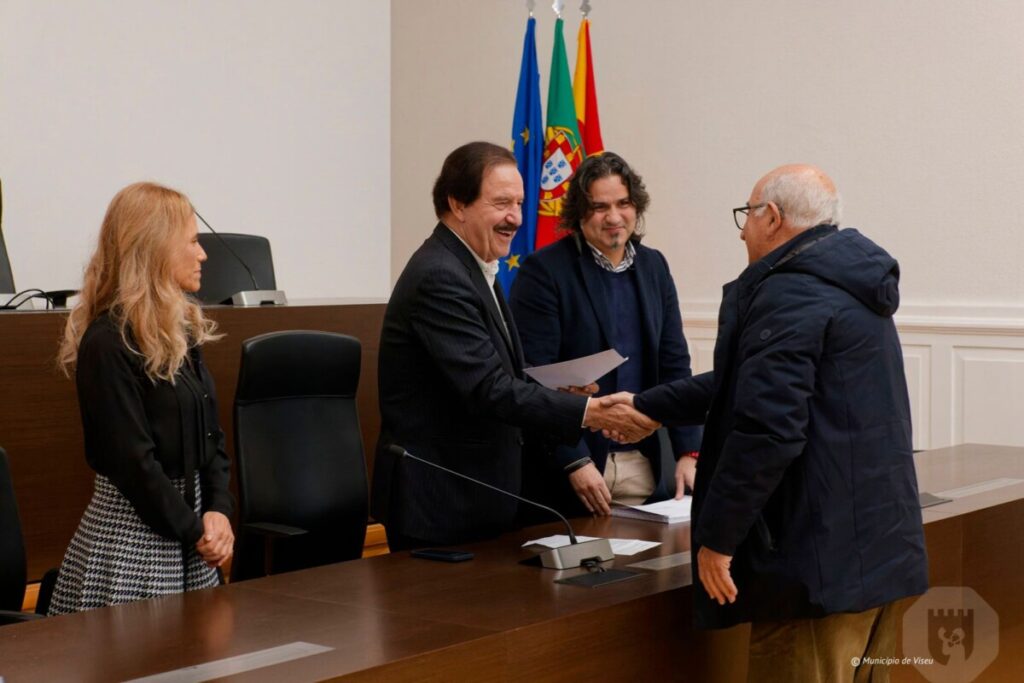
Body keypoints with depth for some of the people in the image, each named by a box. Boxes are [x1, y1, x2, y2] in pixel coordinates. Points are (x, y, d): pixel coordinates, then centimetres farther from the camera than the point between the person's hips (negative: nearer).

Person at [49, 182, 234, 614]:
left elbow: (212, 436, 11)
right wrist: (193, 532, -13)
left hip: (191, 517, 8)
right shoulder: (108, 344, -15)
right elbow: (131, 459, -17)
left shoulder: (183, 334, 11)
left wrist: (218, 511, -4)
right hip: (133, 533, -8)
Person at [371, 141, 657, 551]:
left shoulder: (472, 268, 12)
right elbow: (489, 389, -25)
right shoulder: (440, 278, -19)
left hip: (477, 496, 10)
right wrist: (589, 412, -27)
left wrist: (558, 395, 1)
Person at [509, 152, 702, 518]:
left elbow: (675, 364, 11)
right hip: (565, 472, -5)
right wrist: (575, 462, -17)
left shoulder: (654, 266, 11)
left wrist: (688, 451, 0)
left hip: (644, 467, 5)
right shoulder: (543, 270, -7)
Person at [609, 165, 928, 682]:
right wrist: (647, 406, 28)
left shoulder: (788, 297, -15)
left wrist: (716, 538, -16)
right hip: (880, 548, 10)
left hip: (819, 562, -10)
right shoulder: (848, 286, 17)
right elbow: (749, 383, 23)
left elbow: (766, 430, -24)